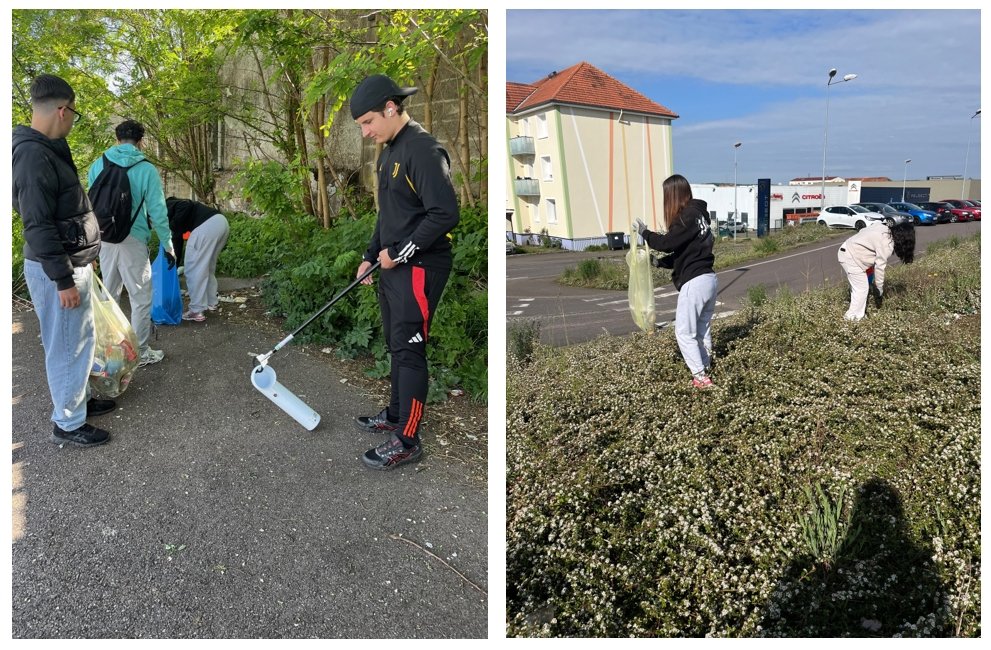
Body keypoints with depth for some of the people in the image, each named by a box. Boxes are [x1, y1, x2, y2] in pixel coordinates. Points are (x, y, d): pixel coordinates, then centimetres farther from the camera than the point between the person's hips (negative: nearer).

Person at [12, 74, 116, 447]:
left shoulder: (47, 149, 11)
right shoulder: (34, 154, -20)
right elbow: (38, 225, -23)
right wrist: (63, 280, -22)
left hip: (71, 262, 10)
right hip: (56, 269, -10)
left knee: (80, 339, 21)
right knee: (67, 346, 1)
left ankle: (77, 400, 37)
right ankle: (67, 424, 14)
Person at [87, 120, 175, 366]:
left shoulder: (98, 165, 5)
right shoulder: (146, 170, -9)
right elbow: (157, 212, -9)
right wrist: (168, 245, -2)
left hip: (104, 239, 5)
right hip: (132, 241, -5)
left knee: (109, 294, 18)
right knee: (141, 299, 5)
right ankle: (141, 352, 10)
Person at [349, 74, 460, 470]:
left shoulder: (423, 150, -17)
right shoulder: (390, 151, 15)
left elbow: (445, 214, -24)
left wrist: (399, 252, -16)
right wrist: (371, 256, 19)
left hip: (419, 267, -9)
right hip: (393, 265, 10)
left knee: (409, 350, -5)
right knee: (397, 346, 18)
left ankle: (407, 441, 5)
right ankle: (396, 415, 34)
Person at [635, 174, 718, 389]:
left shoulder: (687, 216, -14)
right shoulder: (699, 213, 14)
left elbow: (667, 243, -21)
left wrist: (645, 232, -5)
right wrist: (658, 261, 14)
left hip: (694, 282, -9)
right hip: (708, 279, 9)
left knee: (684, 332, -2)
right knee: (702, 330, 16)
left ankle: (700, 377, 0)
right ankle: (705, 371, 23)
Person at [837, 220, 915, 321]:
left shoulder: (884, 229, 6)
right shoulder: (887, 244, -18)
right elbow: (880, 266, -16)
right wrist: (880, 290, -5)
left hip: (847, 251, 10)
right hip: (851, 257, -10)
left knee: (857, 286, 20)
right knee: (862, 289, 0)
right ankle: (854, 318, 10)